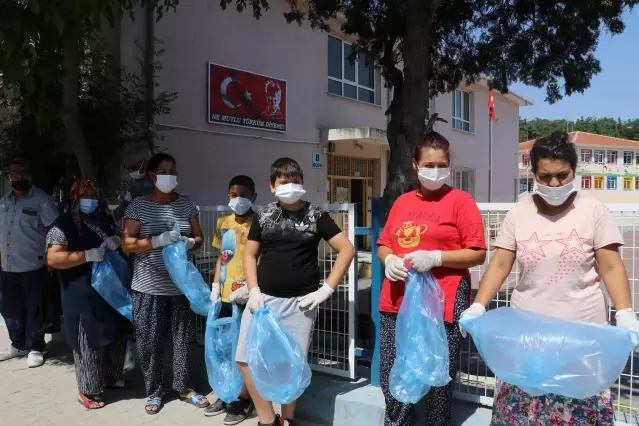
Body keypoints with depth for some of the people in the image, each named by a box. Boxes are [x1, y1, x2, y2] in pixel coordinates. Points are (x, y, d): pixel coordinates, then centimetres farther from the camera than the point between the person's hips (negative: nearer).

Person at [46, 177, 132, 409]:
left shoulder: (105, 219, 9)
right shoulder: (64, 225, -11)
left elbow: (121, 241, 22)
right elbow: (53, 259, -20)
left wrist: (117, 241, -2)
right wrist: (88, 255, -25)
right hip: (84, 295, -7)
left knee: (116, 336, 18)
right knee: (90, 343, 3)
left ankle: (111, 377, 39)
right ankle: (87, 391, 20)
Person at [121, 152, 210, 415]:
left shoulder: (186, 203, 6)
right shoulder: (139, 205, -3)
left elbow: (199, 237, 10)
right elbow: (126, 245, -8)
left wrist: (189, 243, -13)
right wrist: (158, 241, -21)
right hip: (149, 287, -2)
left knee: (184, 339, 9)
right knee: (150, 342, 5)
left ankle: (184, 388, 26)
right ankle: (154, 392, 23)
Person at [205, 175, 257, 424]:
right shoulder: (223, 223, 10)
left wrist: (250, 288, -20)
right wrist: (215, 287, 10)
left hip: (247, 298, -6)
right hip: (225, 298, 6)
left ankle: (244, 400, 19)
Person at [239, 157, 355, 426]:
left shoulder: (315, 216, -1)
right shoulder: (263, 215, 7)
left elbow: (347, 249, -3)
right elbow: (250, 255, 10)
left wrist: (327, 289, -8)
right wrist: (253, 291, -4)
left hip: (300, 302, -2)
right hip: (264, 298, 3)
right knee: (246, 359, -2)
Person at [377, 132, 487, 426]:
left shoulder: (460, 201, -2)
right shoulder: (402, 202, 14)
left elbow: (478, 254, -5)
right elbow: (384, 244, 19)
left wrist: (436, 257, -18)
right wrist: (389, 260, -3)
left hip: (441, 305, -5)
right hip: (396, 303, 5)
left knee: (438, 380, 6)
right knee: (391, 379, 11)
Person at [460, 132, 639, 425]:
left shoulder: (593, 210, -3)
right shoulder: (518, 213, 1)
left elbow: (611, 267, -3)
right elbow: (499, 265, -1)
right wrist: (477, 307, -11)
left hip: (582, 331, -1)